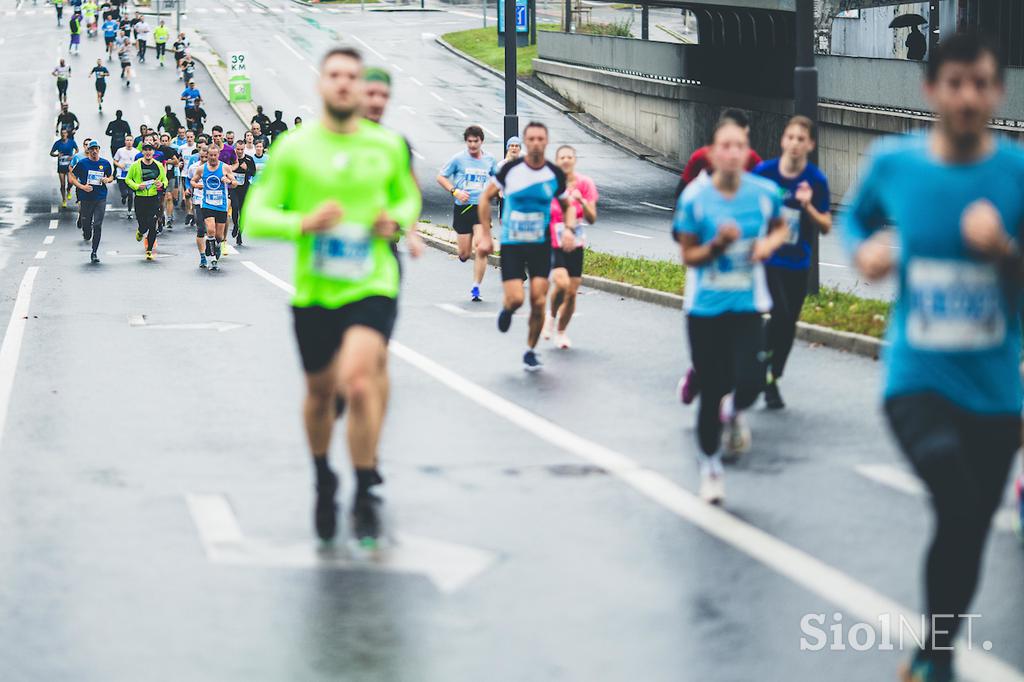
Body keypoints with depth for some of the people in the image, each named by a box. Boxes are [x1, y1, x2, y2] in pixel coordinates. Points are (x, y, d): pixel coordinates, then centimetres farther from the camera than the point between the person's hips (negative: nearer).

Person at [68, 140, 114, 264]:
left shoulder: (105, 163, 5)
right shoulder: (82, 163, -2)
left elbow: (111, 177, 20)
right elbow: (72, 178, 1)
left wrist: (108, 180, -3)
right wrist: (82, 186, -13)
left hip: (100, 199, 1)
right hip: (86, 198, -1)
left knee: (97, 226, -8)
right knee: (86, 225, 5)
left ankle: (94, 253, -2)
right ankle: (86, 234, 44)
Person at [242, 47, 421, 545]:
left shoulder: (389, 146, 4)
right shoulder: (293, 148, -1)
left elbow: (408, 196, 22)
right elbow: (255, 217, -3)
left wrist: (397, 220, -1)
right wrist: (303, 224, -20)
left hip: (371, 288, -1)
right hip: (313, 293, 1)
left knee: (358, 382, -23)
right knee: (320, 393, 15)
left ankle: (366, 498, -8)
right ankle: (323, 483, 43)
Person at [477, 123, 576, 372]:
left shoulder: (555, 174, -2)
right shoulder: (510, 169, -8)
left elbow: (567, 206, 14)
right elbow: (485, 198, 3)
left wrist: (569, 229, -7)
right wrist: (485, 235, -1)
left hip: (541, 245, 1)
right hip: (511, 245, -1)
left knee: (538, 302, -6)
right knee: (516, 299, -14)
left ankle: (531, 350, 14)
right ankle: (507, 309, 25)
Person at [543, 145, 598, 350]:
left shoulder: (585, 183, -3)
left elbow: (592, 219, -5)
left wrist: (581, 201, -22)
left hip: (575, 245, 3)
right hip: (552, 245, -3)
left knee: (572, 292, 2)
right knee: (562, 283, -25)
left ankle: (561, 331, 24)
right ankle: (552, 316, 5)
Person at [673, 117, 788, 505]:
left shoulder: (765, 193, -4)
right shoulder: (694, 199, -9)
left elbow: (781, 227, 16)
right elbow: (687, 256, -2)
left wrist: (769, 242, -6)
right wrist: (717, 244, -21)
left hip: (747, 306, 1)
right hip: (705, 308, -1)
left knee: (750, 382, -17)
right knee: (711, 391, 3)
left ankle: (734, 413, 23)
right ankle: (709, 464, 26)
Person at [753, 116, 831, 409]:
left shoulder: (816, 180, -6)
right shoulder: (764, 171, -8)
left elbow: (826, 227, -3)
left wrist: (808, 206, -20)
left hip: (798, 264, 2)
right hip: (766, 260, -2)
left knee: (789, 324, 8)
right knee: (780, 314, -19)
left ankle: (772, 381, 26)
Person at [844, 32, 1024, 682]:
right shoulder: (893, 162, -4)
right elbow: (856, 217, 18)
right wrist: (864, 249, -4)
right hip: (917, 379, -2)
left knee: (969, 534, 11)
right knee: (960, 510, -25)